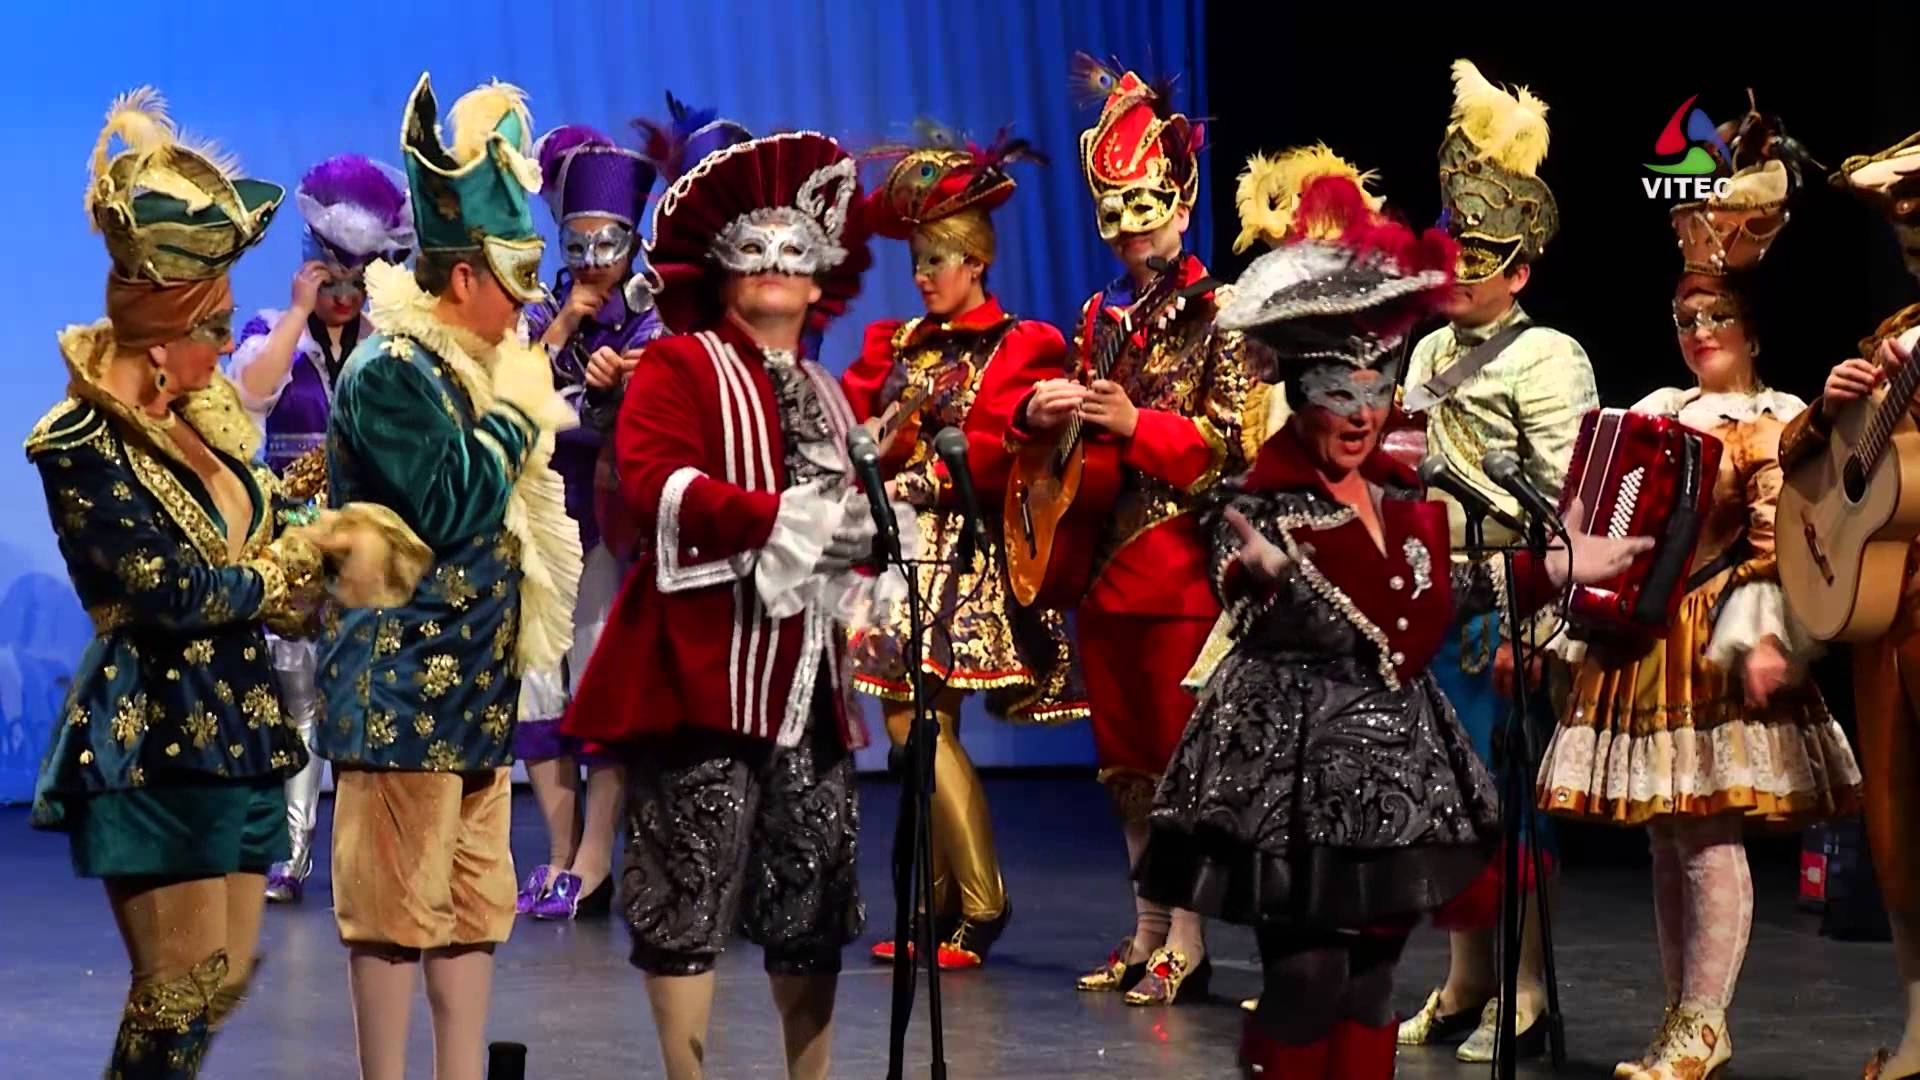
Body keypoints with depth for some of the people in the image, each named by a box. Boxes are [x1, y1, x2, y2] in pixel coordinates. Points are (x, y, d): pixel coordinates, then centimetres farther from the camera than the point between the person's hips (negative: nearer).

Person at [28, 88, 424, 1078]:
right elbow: (177, 593, -18)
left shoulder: (204, 423, 11)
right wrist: (304, 550, -7)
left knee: (223, 977, 10)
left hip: (234, 728, 8)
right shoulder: (81, 445, -14)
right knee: (181, 989, -6)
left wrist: (331, 551, -5)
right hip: (150, 741, -8)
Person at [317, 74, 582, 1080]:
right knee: (399, 909, -4)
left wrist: (524, 410, 10)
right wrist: (517, 410, -10)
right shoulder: (390, 371, -14)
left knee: (476, 904, 11)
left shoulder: (462, 366, 16)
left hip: (473, 687, 10)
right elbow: (452, 509, -22)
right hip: (404, 690, -10)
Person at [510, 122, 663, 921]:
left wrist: (614, 382, -29)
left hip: (610, 524, -4)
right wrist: (563, 326, -8)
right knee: (535, 680, 2)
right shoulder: (542, 316, 11)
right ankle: (560, 855, 10)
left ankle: (592, 867, -5)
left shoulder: (648, 323, 2)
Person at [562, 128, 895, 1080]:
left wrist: (879, 535, 1)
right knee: (690, 887, -6)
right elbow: (652, 482, -17)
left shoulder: (826, 396, 22)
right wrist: (790, 517, -24)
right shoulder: (679, 364, 1)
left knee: (814, 892, 9)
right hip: (702, 670, -7)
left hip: (806, 676, 7)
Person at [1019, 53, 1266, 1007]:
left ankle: (1187, 945, 1)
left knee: (1180, 752, -4)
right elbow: (1064, 446, 20)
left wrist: (1135, 424, -19)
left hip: (1180, 563, -7)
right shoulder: (1101, 316, 15)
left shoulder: (1217, 315, -4)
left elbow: (1233, 438, -10)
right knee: (1124, 757, 10)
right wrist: (1039, 414, -1)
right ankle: (1147, 930, 19)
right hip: (1105, 561, 7)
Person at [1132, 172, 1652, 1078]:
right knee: (1305, 980, -9)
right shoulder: (1258, 504, -12)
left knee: (1370, 983, 11)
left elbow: (1436, 595, 19)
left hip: (1399, 768, 7)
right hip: (1297, 770, -7)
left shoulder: (1405, 494, 9)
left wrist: (1562, 567, 21)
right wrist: (1277, 581, -44)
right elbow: (1277, 623, -22)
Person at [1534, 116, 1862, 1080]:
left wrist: (1765, 638, -21)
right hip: (1638, 632, 6)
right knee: (1665, 836, 8)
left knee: (1708, 833, -8)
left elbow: (1784, 547, -11)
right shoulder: (1656, 410, 17)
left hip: (1715, 636, -6)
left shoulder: (1781, 421, -1)